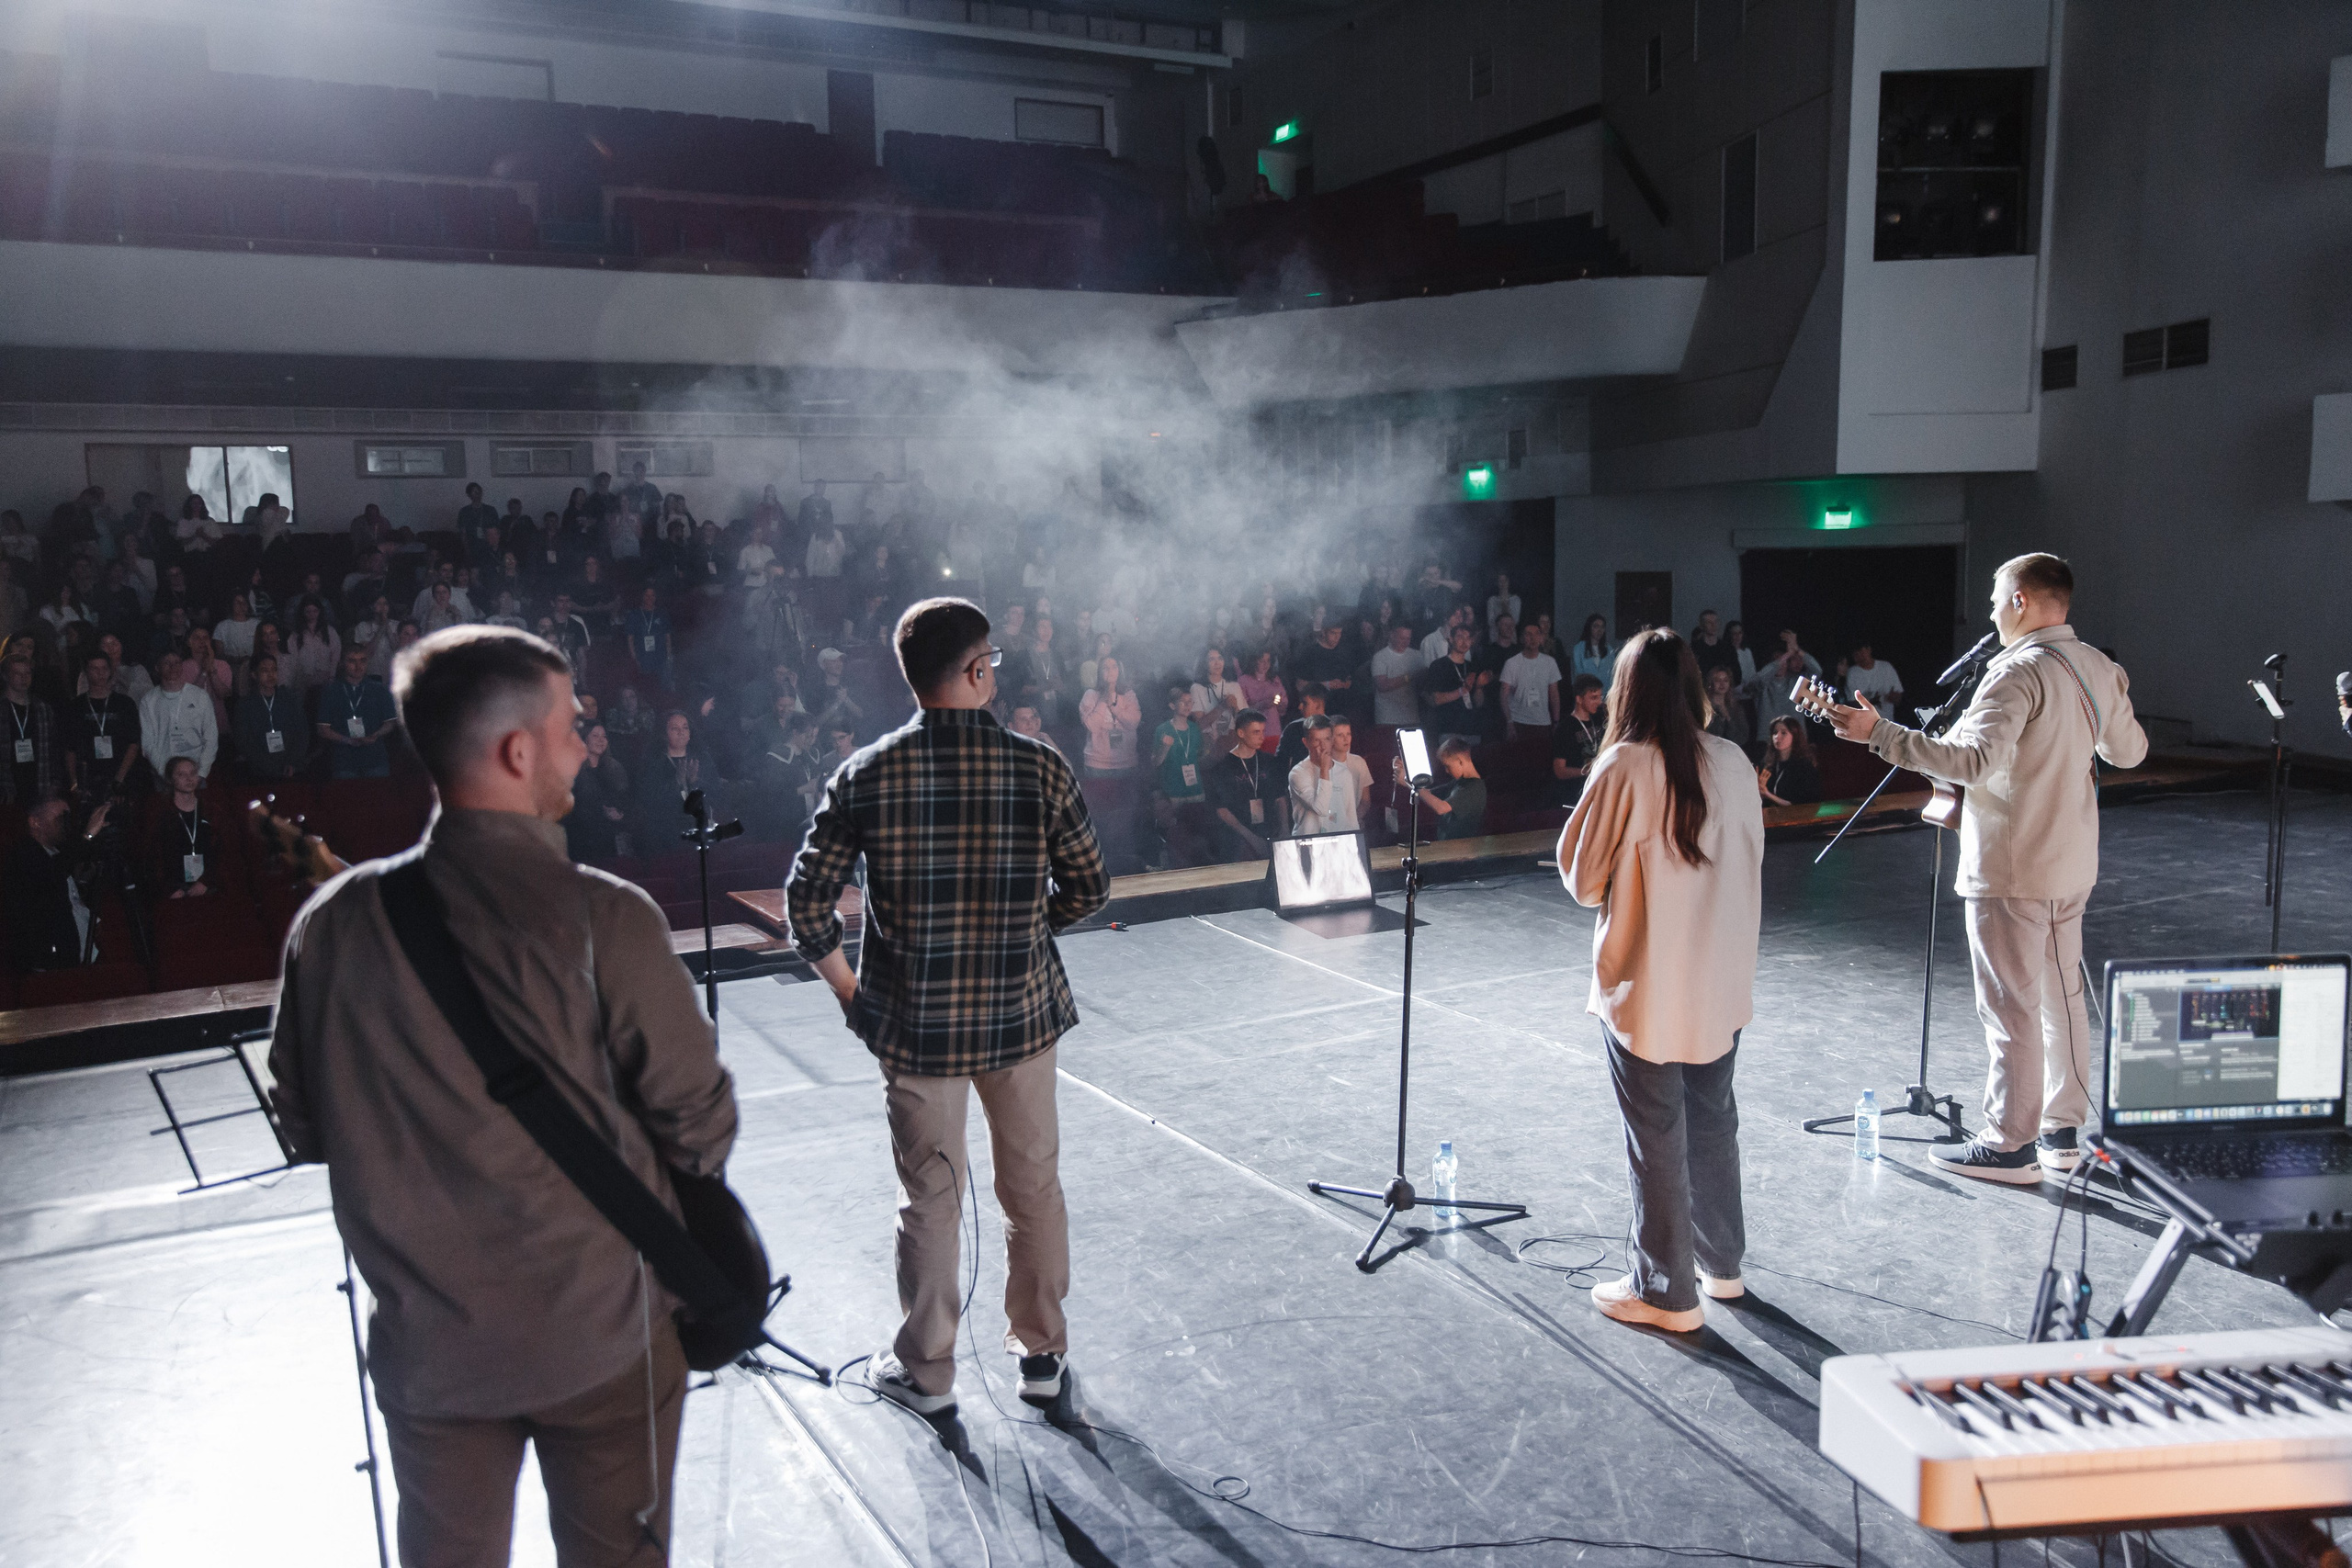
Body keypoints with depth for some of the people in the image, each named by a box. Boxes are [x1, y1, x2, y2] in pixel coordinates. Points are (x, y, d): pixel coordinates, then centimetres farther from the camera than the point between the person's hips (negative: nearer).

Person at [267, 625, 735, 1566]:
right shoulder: (602, 919, -20)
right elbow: (699, 1120, -13)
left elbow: (307, 1129, 3)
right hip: (604, 1336, -3)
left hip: (426, 1344, 3)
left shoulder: (331, 922, -8)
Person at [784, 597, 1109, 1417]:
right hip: (1022, 1012, 1)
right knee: (1034, 1188, 17)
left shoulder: (866, 775, -10)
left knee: (929, 1198, 14)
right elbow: (1088, 889, -2)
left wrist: (845, 982, 6)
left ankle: (925, 1369, 28)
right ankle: (1041, 1352, 31)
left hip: (914, 1021, 0)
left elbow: (806, 901, -9)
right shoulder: (1039, 768, -9)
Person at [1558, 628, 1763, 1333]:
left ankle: (1666, 1291, 17)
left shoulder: (1625, 768, -17)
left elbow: (1583, 879, -10)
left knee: (1657, 1140, 6)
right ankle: (1721, 1265, 35)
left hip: (1646, 990, -6)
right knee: (1713, 1122, 20)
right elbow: (1750, 863, 9)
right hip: (1721, 983, 6)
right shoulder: (1733, 763, -1)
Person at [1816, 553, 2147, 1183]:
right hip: (2073, 864, 9)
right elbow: (2131, 752, 21)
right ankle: (2062, 1129, 27)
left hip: (2012, 870, -9)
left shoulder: (2019, 671, -19)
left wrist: (1879, 733, -32)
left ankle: (2009, 1145, 5)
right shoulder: (2100, 669, 8)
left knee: (2011, 1009, -2)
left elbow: (1973, 758, -31)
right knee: (2062, 997, 17)